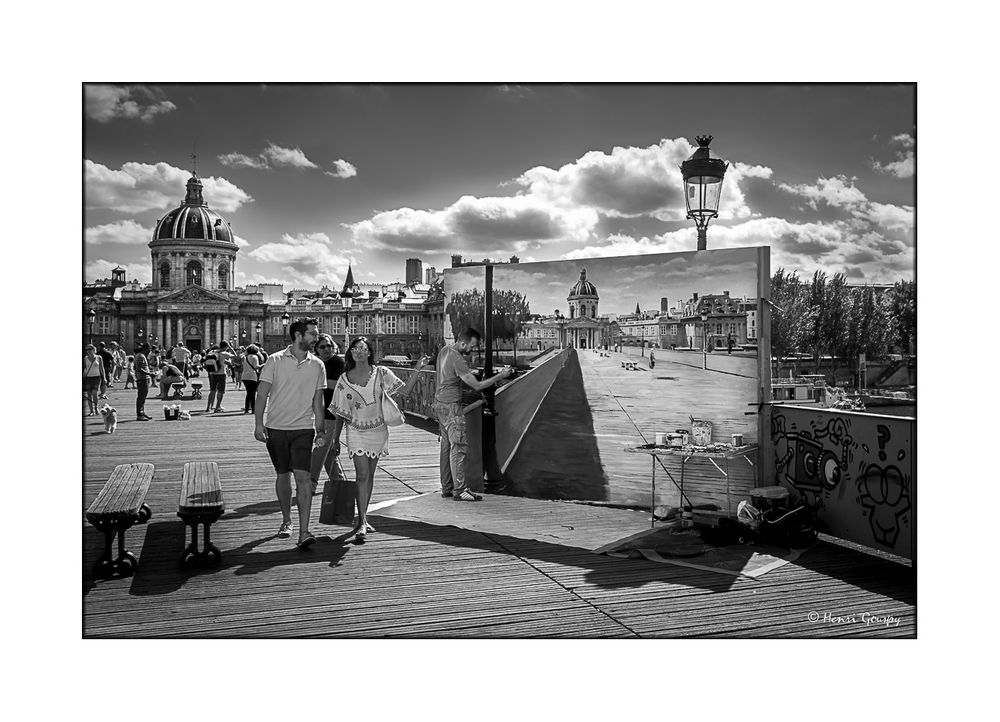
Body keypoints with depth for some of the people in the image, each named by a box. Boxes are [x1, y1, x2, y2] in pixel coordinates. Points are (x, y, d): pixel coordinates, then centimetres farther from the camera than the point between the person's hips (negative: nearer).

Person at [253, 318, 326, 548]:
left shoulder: (317, 365, 5)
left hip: (303, 428, 0)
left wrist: (321, 429, 10)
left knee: (302, 476, -12)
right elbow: (262, 394, -2)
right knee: (282, 475, 12)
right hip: (276, 427, 0)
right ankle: (286, 521, 31)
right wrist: (258, 423, -10)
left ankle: (303, 532, -13)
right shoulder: (275, 361, -2)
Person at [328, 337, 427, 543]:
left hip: (378, 431, 2)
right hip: (357, 432, -2)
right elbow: (339, 413, 4)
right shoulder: (344, 379, -1)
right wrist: (335, 439, 6)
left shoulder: (381, 373, -1)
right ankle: (362, 522, -11)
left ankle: (362, 518, 23)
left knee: (369, 476, 10)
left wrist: (417, 370, -17)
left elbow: (405, 390, -6)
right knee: (362, 475, -12)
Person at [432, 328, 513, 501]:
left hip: (440, 402, 10)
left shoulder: (444, 350, 7)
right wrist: (500, 376, -18)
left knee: (447, 445, 13)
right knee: (459, 446, -7)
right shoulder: (458, 360, -22)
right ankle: (460, 490, -7)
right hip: (450, 406, -10)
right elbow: (477, 386, -21)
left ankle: (446, 488, 18)